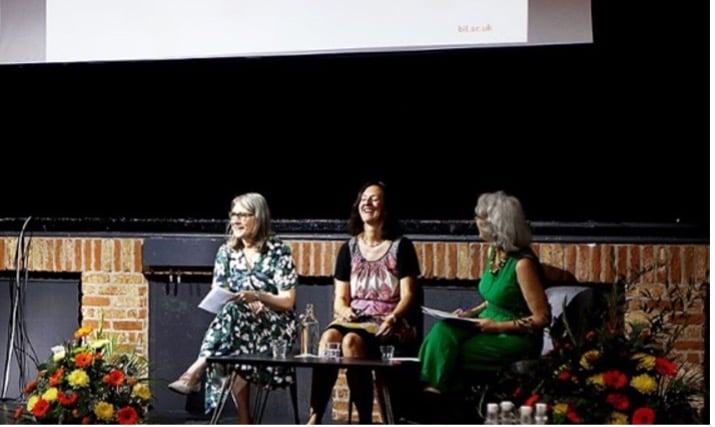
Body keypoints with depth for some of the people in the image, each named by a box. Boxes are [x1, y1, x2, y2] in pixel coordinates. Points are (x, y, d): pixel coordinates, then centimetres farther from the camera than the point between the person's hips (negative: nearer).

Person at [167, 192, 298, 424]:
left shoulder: (278, 251, -4)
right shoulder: (226, 252, 9)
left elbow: (288, 301, -9)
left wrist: (256, 296, -25)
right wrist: (218, 301, -18)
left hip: (275, 326, -3)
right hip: (238, 324, 3)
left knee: (234, 311, -35)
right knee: (228, 349, -34)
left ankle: (195, 372, -40)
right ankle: (245, 422, -29)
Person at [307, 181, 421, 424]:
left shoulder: (401, 246, 5)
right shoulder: (349, 248, 16)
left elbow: (408, 295, -1)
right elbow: (340, 299, 14)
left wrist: (393, 318, -20)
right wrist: (345, 311, -10)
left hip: (388, 324, -3)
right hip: (354, 320, 3)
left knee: (351, 340, -36)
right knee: (329, 336, -32)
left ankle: (365, 422, -29)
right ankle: (314, 418, -37)